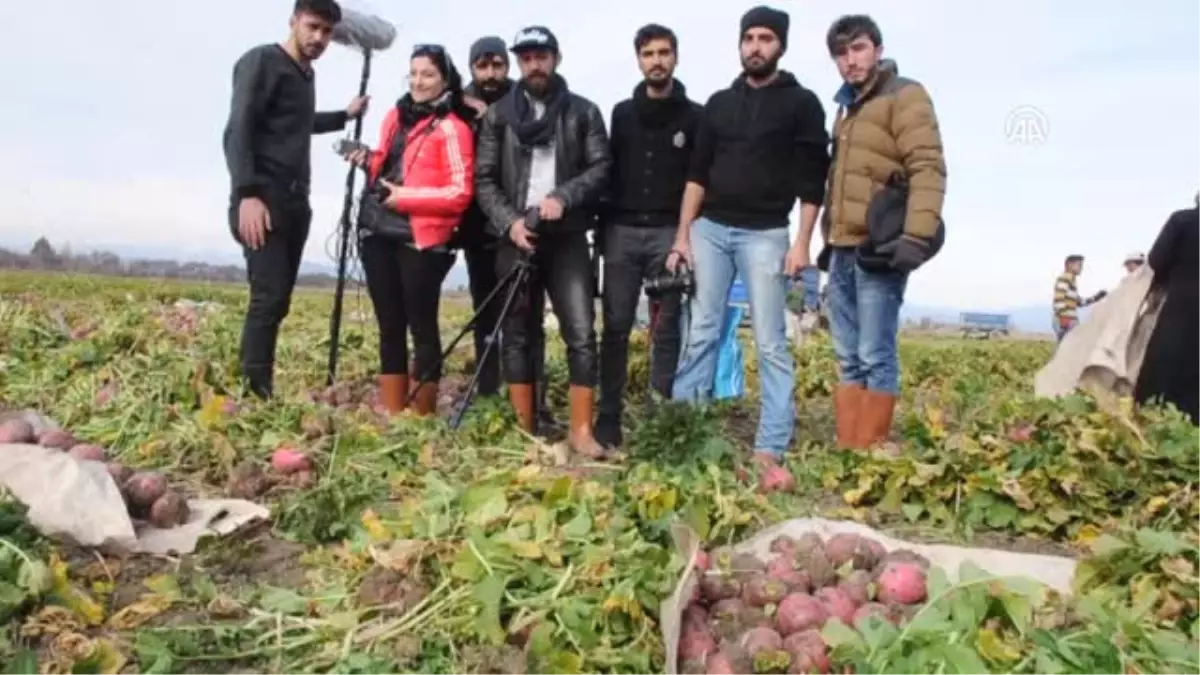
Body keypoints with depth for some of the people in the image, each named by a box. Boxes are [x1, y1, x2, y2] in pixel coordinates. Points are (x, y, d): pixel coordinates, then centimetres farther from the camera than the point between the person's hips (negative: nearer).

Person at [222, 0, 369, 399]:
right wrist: (246, 194, -26)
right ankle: (253, 393, -15)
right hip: (261, 201, -8)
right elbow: (237, 131, -15)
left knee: (279, 301, 4)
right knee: (268, 297, -17)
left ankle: (258, 388, 6)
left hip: (295, 203, 8)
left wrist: (345, 116, 34)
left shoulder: (305, 74, 21)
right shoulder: (261, 61, -4)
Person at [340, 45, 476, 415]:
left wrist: (406, 197, -16)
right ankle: (392, 416, 17)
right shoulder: (395, 116, 15)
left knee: (421, 327, -1)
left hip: (421, 241, -7)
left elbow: (460, 193, -13)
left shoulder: (452, 129, -6)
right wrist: (368, 161, 6)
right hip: (379, 234, 7)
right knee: (389, 326, 9)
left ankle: (423, 419, 9)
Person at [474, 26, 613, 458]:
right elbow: (484, 179, 6)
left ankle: (581, 430, -3)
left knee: (581, 333, -9)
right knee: (518, 335, 4)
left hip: (567, 239, -1)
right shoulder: (498, 115, 11)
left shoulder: (583, 112, 9)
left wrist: (563, 197, -16)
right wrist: (509, 222, -9)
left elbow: (601, 166, 0)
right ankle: (525, 432, 12)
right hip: (516, 239, 1)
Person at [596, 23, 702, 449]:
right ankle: (609, 417, 7)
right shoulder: (622, 113, 12)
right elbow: (607, 172, 13)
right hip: (622, 232, 2)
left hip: (669, 233, -2)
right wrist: (602, 230, 7)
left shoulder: (694, 117, 5)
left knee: (666, 328, 2)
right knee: (615, 327, 1)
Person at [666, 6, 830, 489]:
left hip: (765, 235, -3)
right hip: (709, 230, 4)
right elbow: (697, 174, 12)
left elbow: (812, 181, -2)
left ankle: (770, 452, -4)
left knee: (771, 344, -5)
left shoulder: (801, 104, 3)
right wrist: (682, 235, 5)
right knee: (702, 333, 3)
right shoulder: (719, 103, 14)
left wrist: (800, 244, -10)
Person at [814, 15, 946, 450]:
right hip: (843, 250, 8)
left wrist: (917, 236, -24)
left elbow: (928, 168, -13)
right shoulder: (847, 107, 22)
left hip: (879, 248, -8)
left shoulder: (904, 96, -1)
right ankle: (846, 449, 14)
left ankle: (869, 454, -2)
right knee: (848, 358, 8)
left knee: (875, 355, -6)